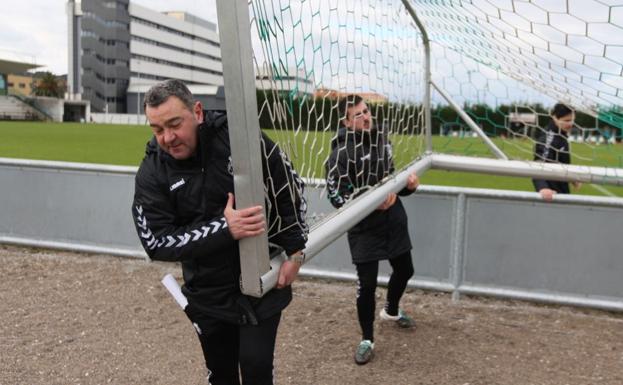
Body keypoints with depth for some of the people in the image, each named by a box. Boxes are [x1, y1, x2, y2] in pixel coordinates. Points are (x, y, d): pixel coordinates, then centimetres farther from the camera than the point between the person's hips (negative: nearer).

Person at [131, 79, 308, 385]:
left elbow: (290, 189, -5)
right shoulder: (151, 173, -10)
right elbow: (156, 243, -15)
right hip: (209, 294, 2)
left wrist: (294, 253, -5)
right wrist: (224, 229, -27)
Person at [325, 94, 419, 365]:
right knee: (367, 283, -3)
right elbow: (337, 197, -18)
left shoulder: (382, 138, 4)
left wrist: (407, 184, -6)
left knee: (404, 270, 19)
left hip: (394, 220, 7)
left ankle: (391, 311, 50)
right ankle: (367, 340, 20)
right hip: (364, 227, -7)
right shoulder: (341, 153, -17)